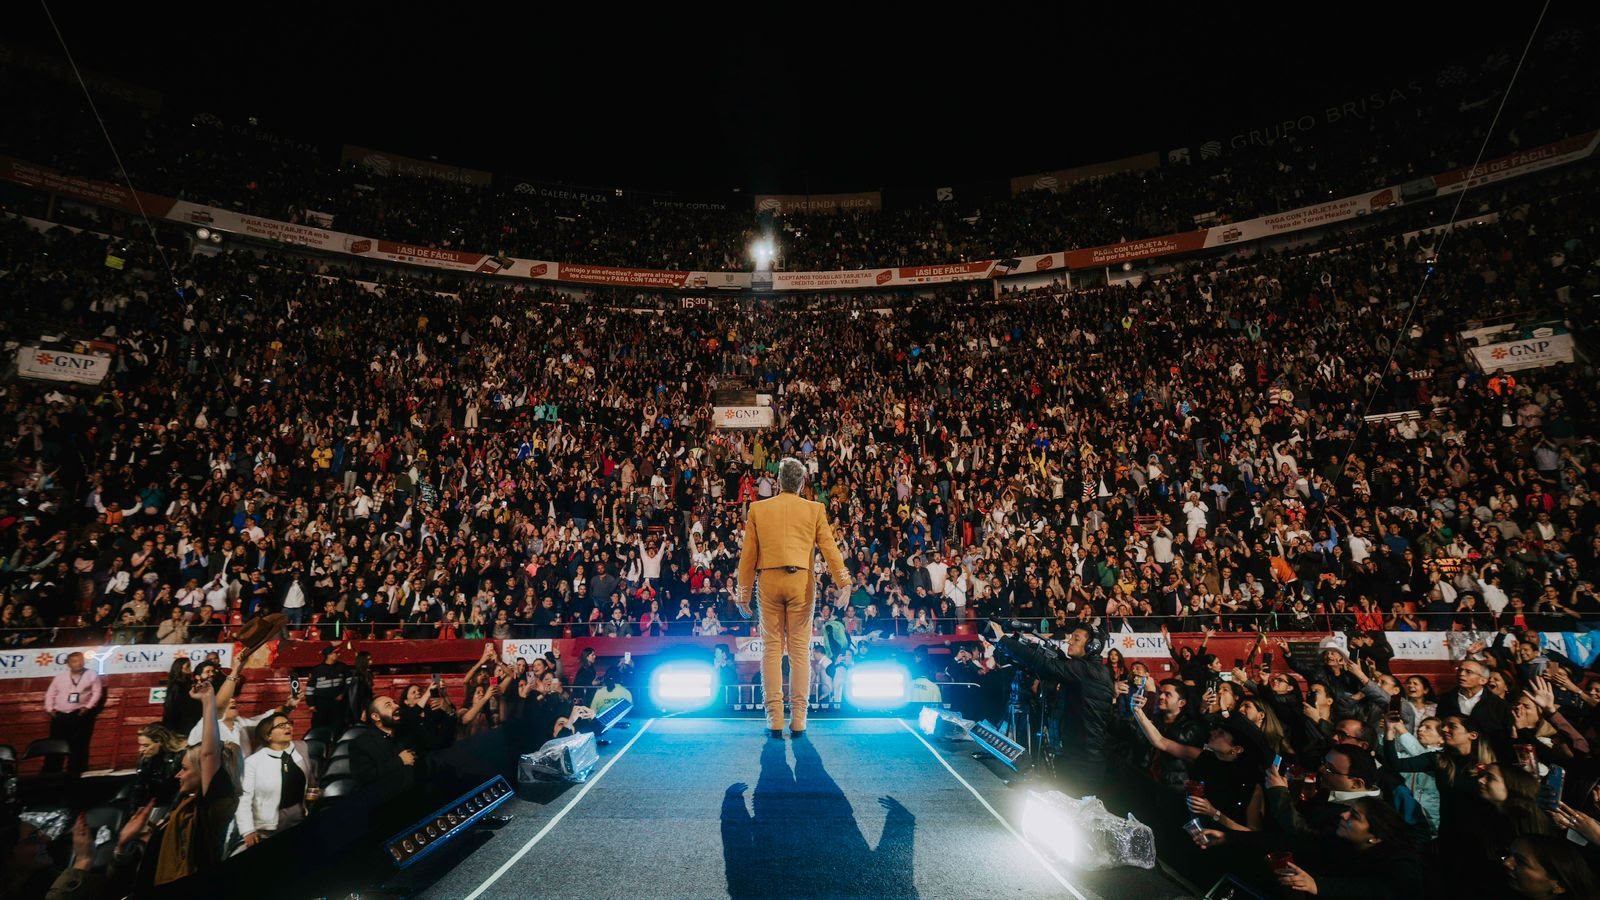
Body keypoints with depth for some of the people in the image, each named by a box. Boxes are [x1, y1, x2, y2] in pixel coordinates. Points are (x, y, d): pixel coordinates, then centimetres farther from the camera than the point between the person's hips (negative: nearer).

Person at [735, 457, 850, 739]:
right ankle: (798, 720, 9)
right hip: (801, 582, 0)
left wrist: (744, 594, 12)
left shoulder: (757, 509, 5)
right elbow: (829, 548, -2)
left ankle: (774, 719, 7)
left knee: (772, 649, 7)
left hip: (769, 581, 0)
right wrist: (844, 583, -2)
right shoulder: (815, 510, 4)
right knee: (800, 650, 6)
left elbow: (748, 555, 7)